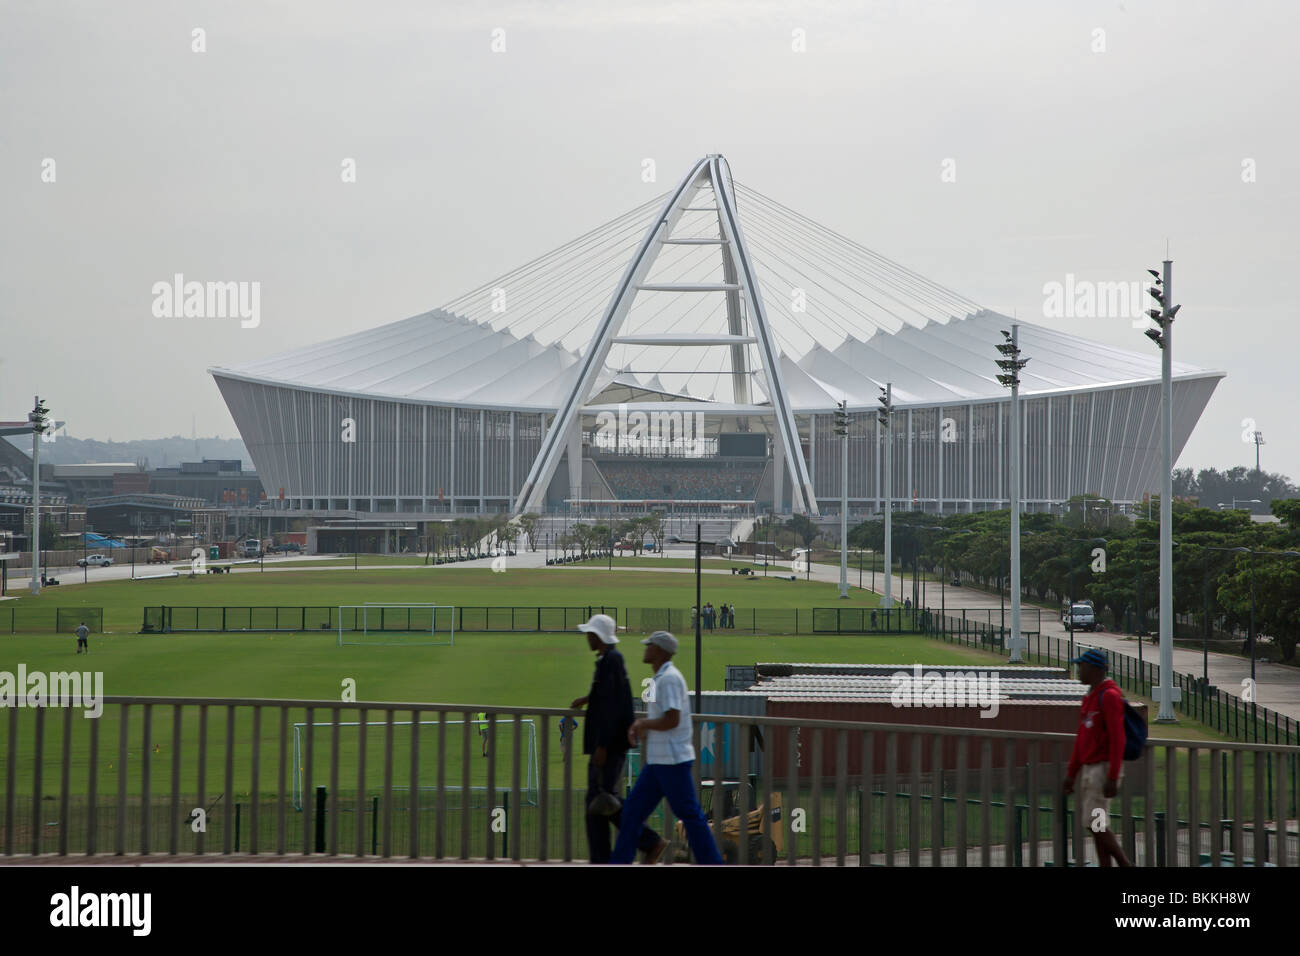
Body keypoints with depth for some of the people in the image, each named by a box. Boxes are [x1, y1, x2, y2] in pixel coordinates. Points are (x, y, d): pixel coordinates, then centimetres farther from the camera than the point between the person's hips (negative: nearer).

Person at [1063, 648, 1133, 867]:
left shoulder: (1109, 696, -14)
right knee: (1095, 825, 7)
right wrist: (1071, 774, 20)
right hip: (1088, 769, 10)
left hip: (1104, 768, -10)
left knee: (1095, 823, -11)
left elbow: (1117, 740, -20)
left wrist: (1112, 778, -24)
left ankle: (1126, 865, -3)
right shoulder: (1089, 697, 17)